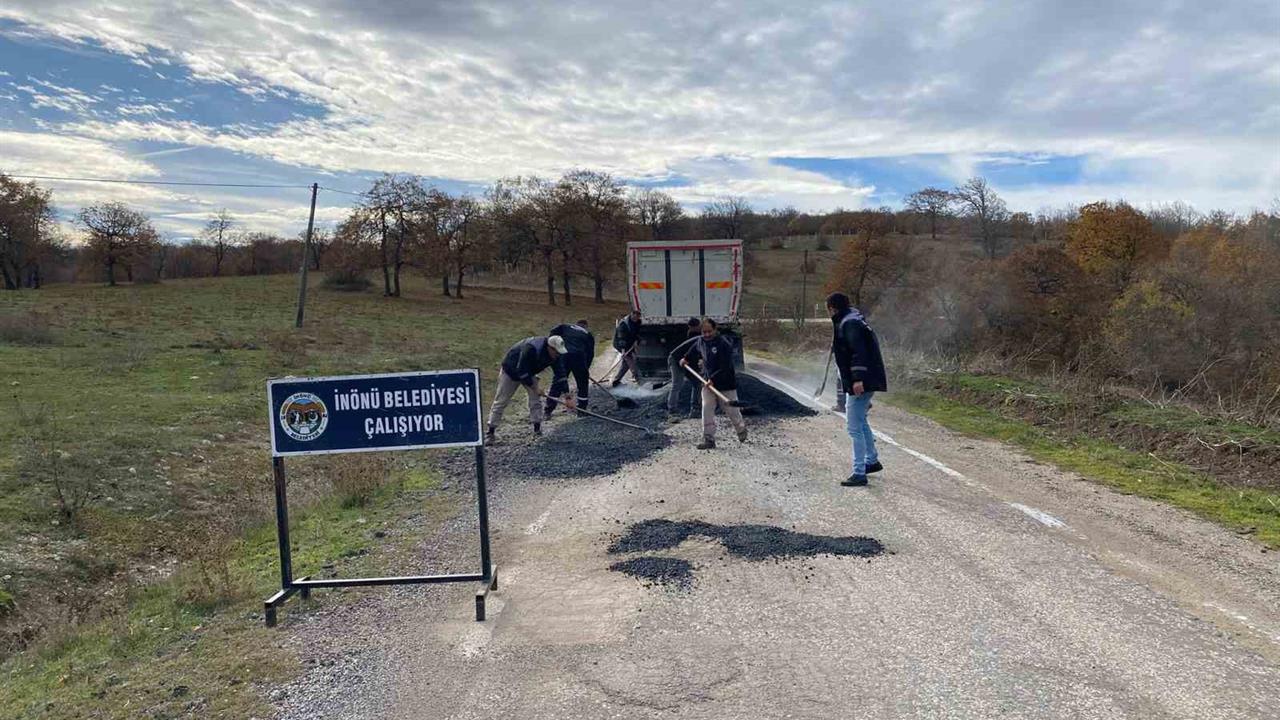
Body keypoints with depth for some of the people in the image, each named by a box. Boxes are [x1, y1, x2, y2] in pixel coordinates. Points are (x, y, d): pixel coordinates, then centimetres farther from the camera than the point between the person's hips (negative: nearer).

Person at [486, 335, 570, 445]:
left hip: (529, 373, 6)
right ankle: (490, 432, 2)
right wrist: (534, 388, -29)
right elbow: (521, 371, -36)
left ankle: (537, 428, 0)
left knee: (535, 397, -8)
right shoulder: (531, 349, -40)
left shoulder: (555, 355, -19)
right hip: (511, 370, -6)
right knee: (501, 401, -3)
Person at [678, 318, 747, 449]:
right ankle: (708, 440, -4)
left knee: (731, 410, 8)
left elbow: (725, 368, -24)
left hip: (726, 383, -5)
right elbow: (694, 349, 29)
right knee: (707, 410, -6)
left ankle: (741, 429, 38)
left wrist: (713, 379, -30)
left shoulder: (724, 344, -19)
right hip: (707, 382, 5)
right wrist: (685, 358, 31)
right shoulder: (701, 341, 2)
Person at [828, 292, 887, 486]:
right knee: (860, 421, 24)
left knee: (854, 427, -7)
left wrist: (858, 378, -29)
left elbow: (859, 351, -24)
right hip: (867, 381, 11)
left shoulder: (849, 323, -14)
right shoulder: (850, 321, 17)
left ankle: (859, 473, -4)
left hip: (860, 383, -11)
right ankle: (872, 461, 37)